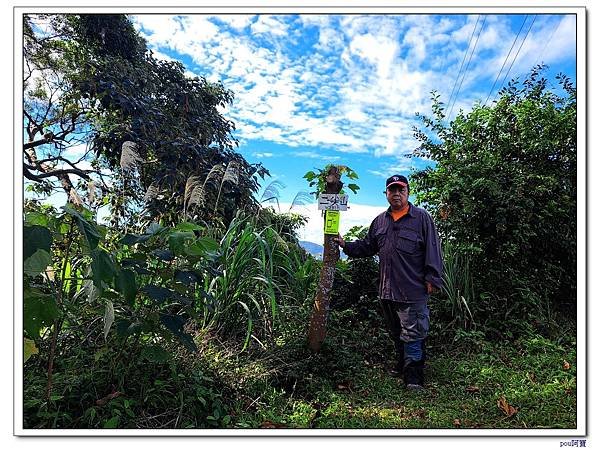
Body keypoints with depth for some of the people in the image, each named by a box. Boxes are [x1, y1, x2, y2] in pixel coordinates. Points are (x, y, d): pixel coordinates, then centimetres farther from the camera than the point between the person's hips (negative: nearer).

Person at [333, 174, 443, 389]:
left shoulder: (421, 217, -3)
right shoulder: (380, 221, 12)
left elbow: (432, 250, -5)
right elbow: (367, 246, 19)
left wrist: (432, 279, -10)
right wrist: (346, 245, 6)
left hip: (413, 290, -6)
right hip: (387, 290, 6)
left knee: (412, 334, -2)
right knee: (396, 333, 19)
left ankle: (413, 377, 9)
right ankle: (402, 365, 36)